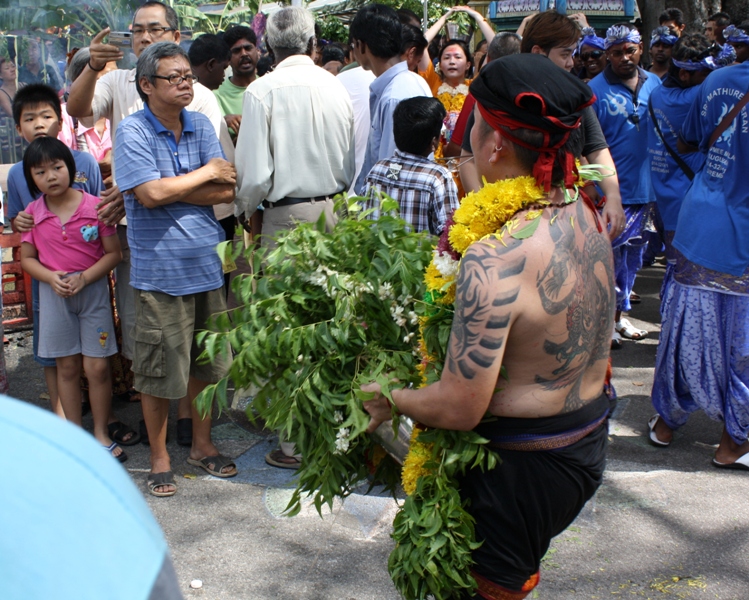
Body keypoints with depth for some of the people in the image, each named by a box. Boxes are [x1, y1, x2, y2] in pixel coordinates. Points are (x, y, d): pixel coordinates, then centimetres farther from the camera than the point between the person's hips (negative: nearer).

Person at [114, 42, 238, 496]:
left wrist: (169, 188, -11)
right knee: (160, 370, 3)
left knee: (207, 362, 14)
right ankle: (159, 457, 20)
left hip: (208, 262, 5)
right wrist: (206, 174, -8)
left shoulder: (201, 126, 8)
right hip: (161, 267, -5)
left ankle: (202, 444, 31)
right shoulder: (132, 131, -7)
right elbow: (150, 193, -19)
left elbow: (227, 192, 0)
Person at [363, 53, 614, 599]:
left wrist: (387, 398, -9)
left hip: (522, 466, -7)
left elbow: (460, 409, -28)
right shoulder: (589, 217, -6)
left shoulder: (493, 261, -32)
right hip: (589, 444, 8)